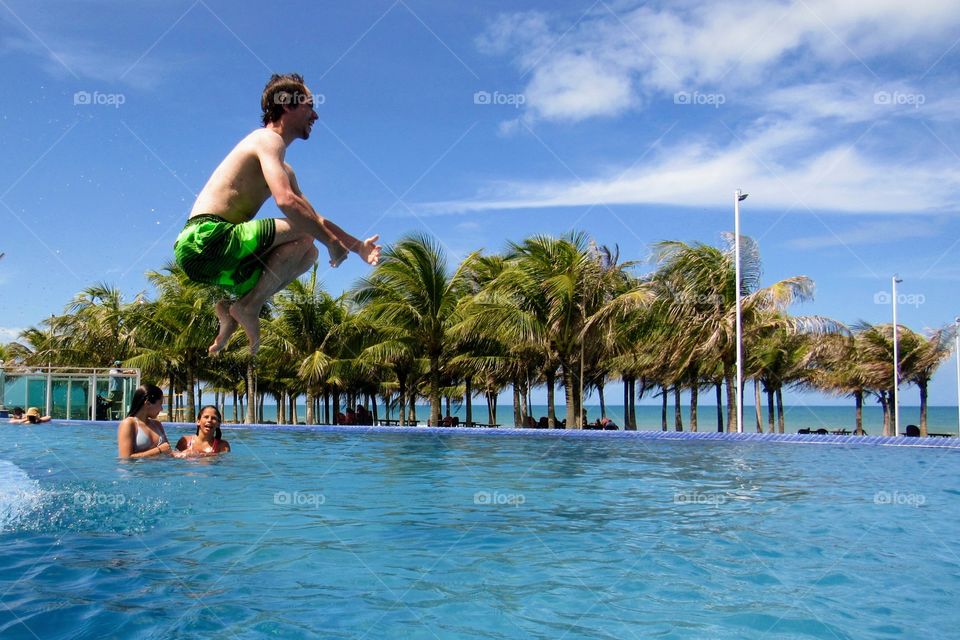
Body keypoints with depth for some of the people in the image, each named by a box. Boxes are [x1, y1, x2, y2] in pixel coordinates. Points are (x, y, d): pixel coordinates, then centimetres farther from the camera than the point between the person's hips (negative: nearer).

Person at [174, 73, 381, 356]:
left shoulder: (285, 170, 25)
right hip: (208, 237, -10)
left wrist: (357, 245, 21)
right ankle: (249, 306, -12)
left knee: (308, 253, 17)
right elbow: (286, 201, -22)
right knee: (304, 234, -16)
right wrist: (332, 241, -14)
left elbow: (316, 219, 30)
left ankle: (231, 306, 5)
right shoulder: (268, 139, -5)